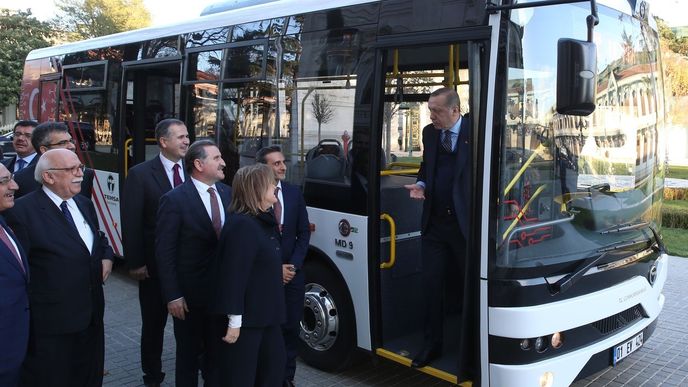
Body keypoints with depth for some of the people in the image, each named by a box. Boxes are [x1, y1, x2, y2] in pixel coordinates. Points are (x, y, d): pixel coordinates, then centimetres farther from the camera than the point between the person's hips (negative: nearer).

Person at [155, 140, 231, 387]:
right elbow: (164, 253, -14)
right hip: (190, 293, -4)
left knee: (218, 350, 21)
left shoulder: (228, 193, -1)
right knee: (188, 353, 15)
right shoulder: (174, 200, -16)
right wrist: (172, 296, -16)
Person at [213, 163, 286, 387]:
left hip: (265, 313, 10)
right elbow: (234, 275, -25)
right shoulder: (241, 225, -21)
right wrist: (234, 320, -25)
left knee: (274, 368, 19)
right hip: (246, 317, -10)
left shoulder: (263, 220, 10)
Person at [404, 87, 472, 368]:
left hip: (466, 223, -4)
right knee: (431, 284, 8)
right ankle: (431, 344, 23)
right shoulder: (429, 133, 7)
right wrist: (420, 185, -1)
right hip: (434, 222, 5)